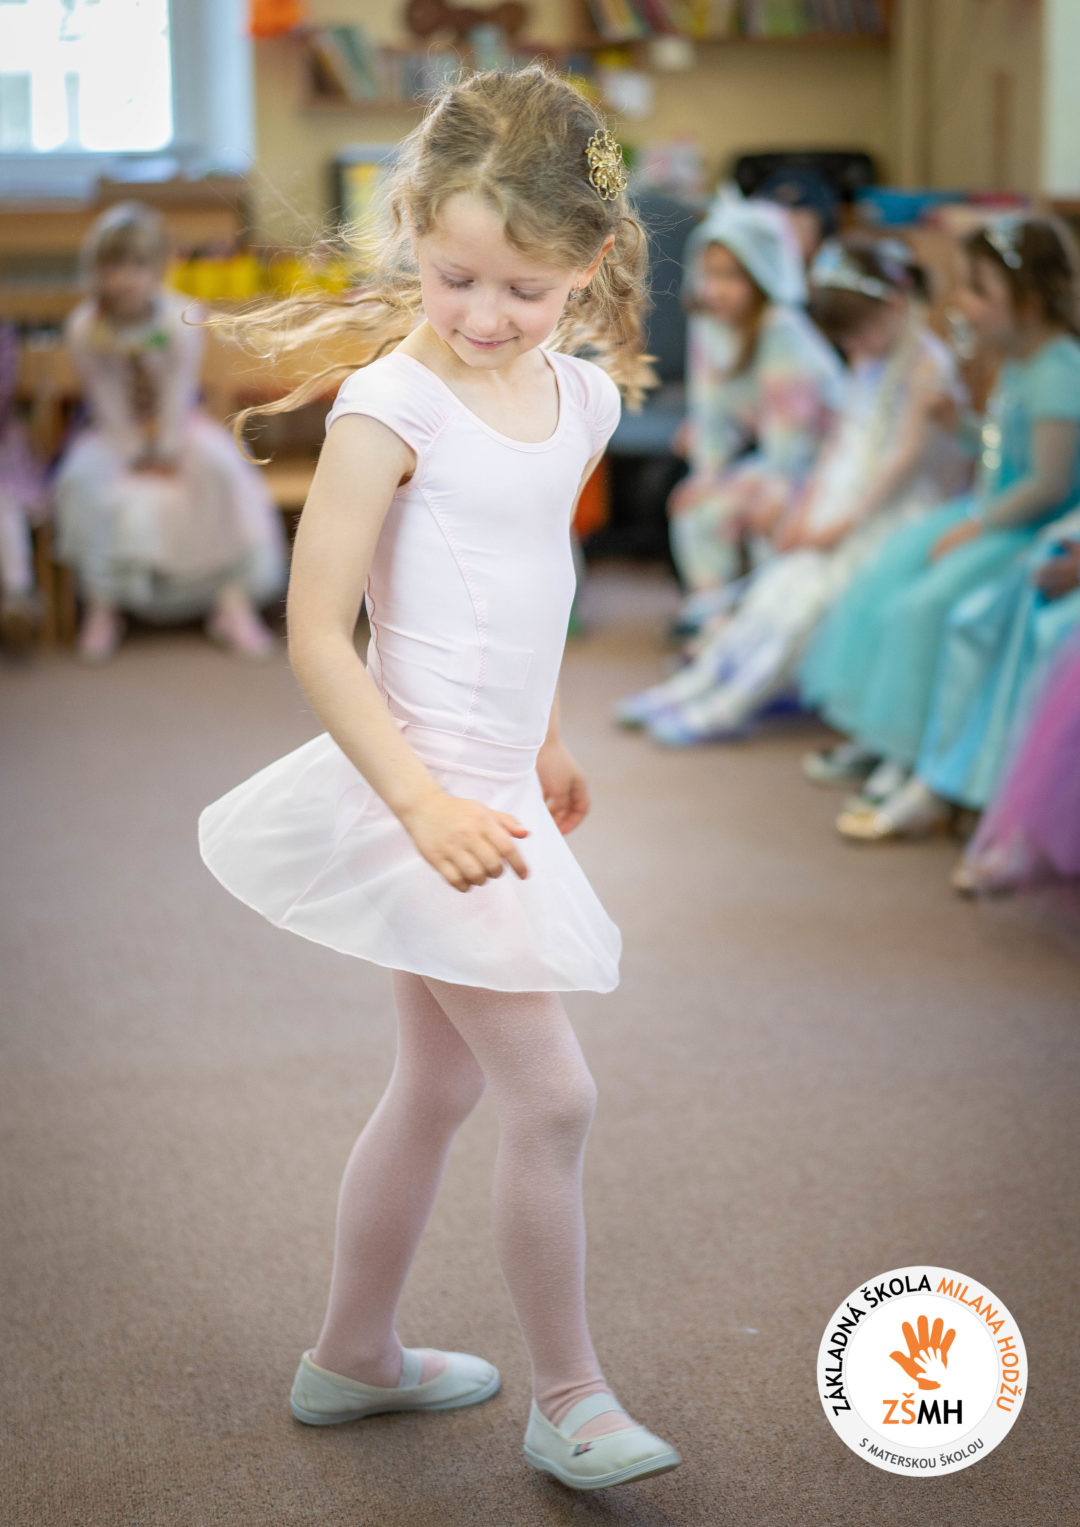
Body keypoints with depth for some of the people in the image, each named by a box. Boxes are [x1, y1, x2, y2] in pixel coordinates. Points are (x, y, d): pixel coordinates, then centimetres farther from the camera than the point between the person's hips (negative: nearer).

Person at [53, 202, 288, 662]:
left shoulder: (182, 320, -17)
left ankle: (234, 605, -22)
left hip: (178, 430, 0)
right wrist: (133, 455, -14)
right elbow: (106, 401, -10)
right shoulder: (83, 328, -15)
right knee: (85, 476, -29)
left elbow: (178, 396, -14)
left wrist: (167, 451, -15)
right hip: (116, 435, 0)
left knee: (221, 467, -28)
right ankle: (102, 610, -18)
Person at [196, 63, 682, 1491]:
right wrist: (426, 799, -23)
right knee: (552, 1095, -7)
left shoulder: (580, 397, 5)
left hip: (489, 785, 8)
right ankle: (570, 1399, 12)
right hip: (425, 787, -8)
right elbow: (315, 632, -17)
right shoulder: (391, 404, -16)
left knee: (439, 1083, 19)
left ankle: (352, 1357, 36)